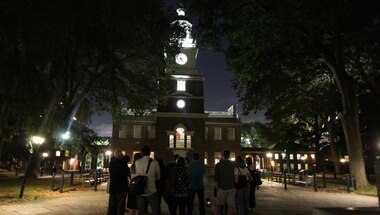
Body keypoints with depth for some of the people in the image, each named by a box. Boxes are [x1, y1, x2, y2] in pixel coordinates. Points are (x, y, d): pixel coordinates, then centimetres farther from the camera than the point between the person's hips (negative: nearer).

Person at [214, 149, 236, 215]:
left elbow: (216, 179, -3)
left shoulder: (218, 165, -5)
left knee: (218, 205, 11)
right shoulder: (233, 164, 0)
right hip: (232, 188, 1)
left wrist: (217, 188, 7)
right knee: (230, 206, 3)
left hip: (222, 188, -1)